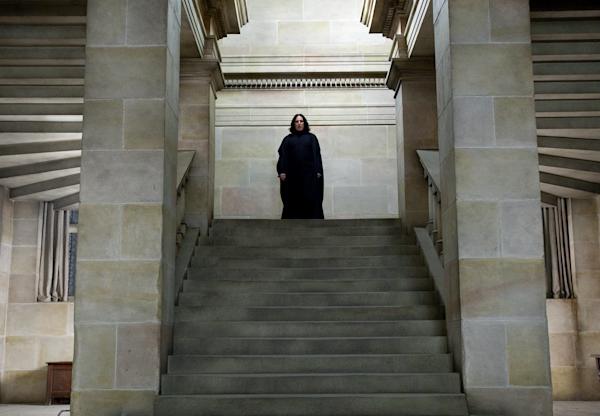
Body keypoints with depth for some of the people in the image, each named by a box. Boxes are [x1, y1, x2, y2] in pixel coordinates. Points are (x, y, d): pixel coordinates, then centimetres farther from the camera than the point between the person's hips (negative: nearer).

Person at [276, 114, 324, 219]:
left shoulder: (311, 138, 12)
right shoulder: (288, 139, 15)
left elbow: (317, 155, 4)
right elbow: (283, 156, 6)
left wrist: (318, 171, -7)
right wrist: (282, 171, -7)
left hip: (309, 175, -1)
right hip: (292, 176, 1)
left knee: (311, 201, -5)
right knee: (293, 202, 1)